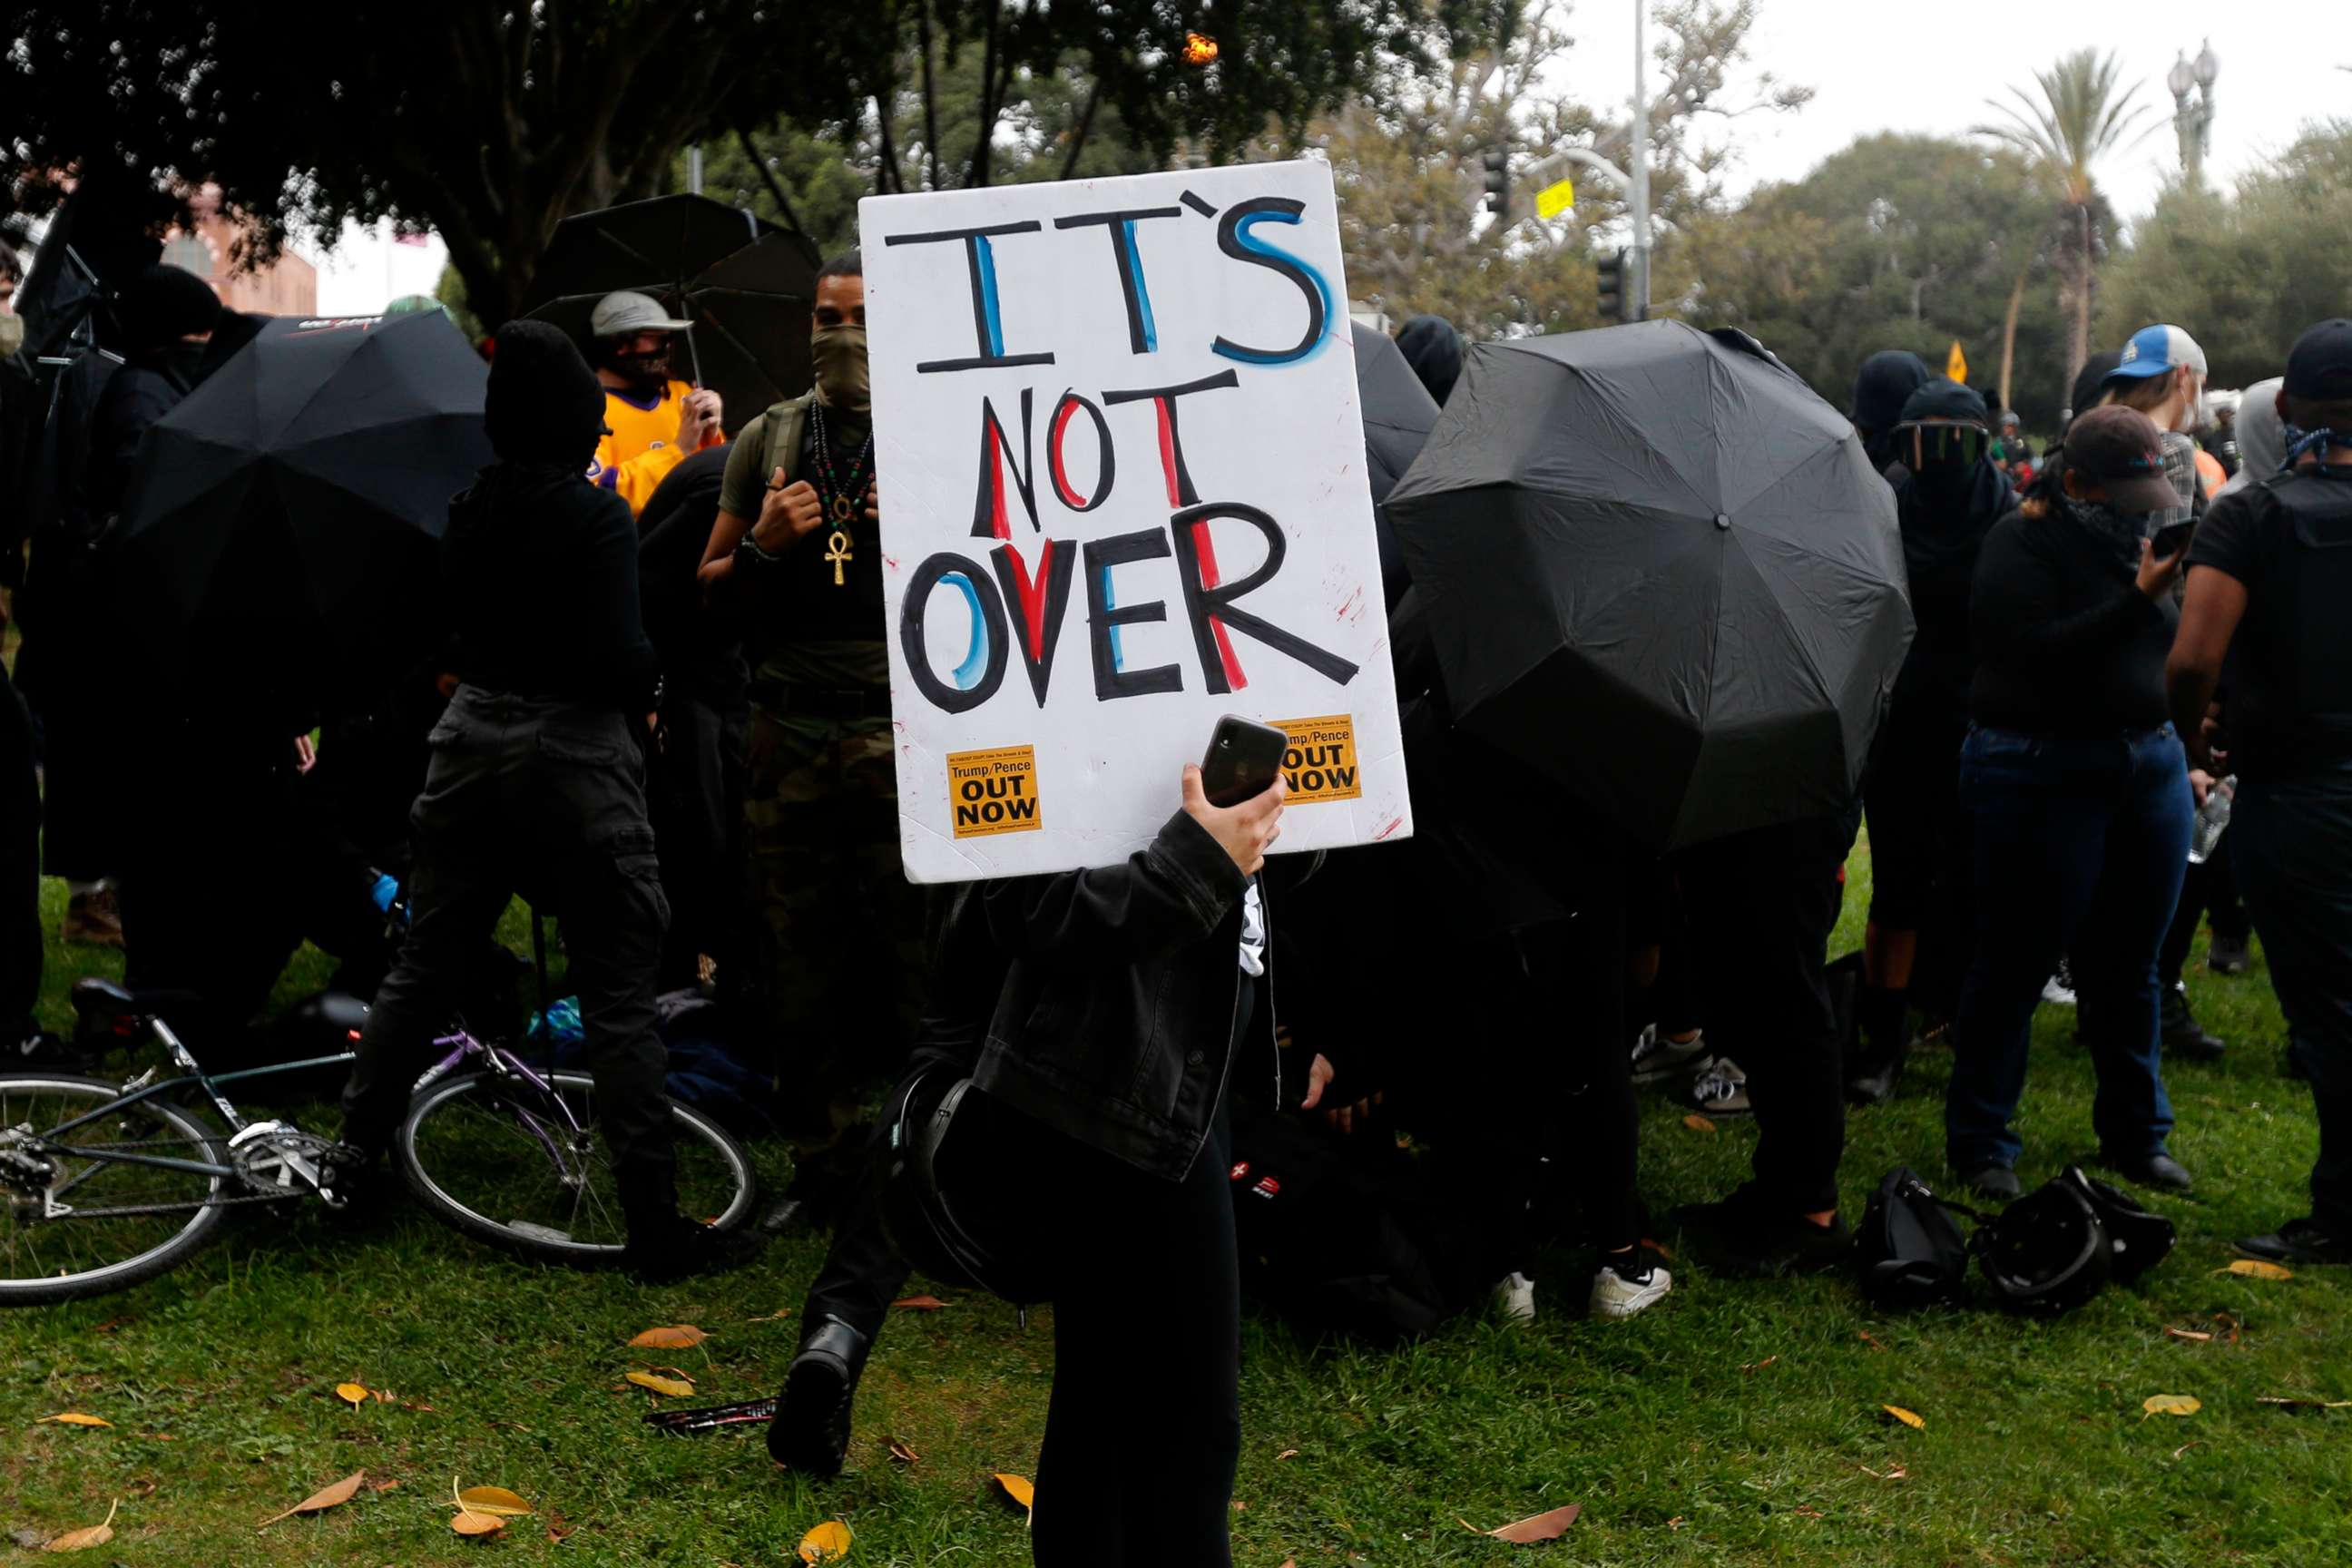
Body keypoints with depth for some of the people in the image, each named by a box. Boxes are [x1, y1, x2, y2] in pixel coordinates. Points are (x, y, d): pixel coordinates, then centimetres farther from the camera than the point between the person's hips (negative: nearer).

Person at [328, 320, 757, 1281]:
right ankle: (655, 1225, 0)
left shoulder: (470, 510, 4)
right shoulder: (598, 516, -14)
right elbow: (617, 655, -19)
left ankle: (355, 1153, 25)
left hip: (473, 740, 6)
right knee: (619, 996, -3)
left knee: (424, 965, 18)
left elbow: (456, 621, 12)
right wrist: (651, 681, 1)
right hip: (575, 750, -6)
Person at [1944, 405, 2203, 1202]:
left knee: (2128, 964, 13)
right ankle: (1979, 1142, 12)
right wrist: (2138, 596, -26)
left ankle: (2136, 1133, 26)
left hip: (2150, 763, 6)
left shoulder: (2141, 535, 10)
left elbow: (2181, 649, 13)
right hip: (2041, 771, -6)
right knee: (2015, 963, 1)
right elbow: (2045, 652, -22)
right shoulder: (2022, 543, -9)